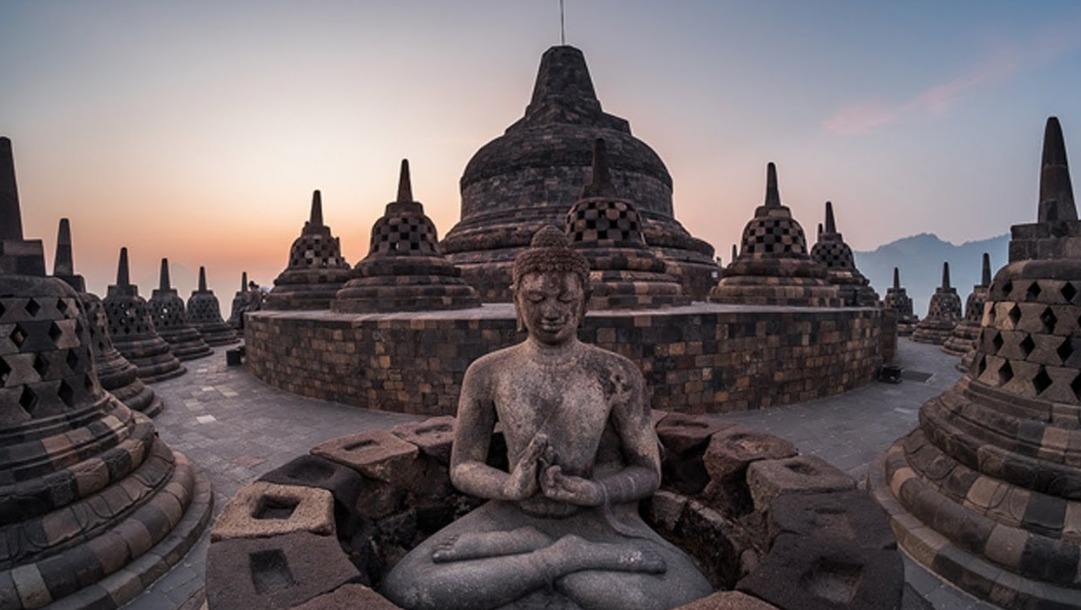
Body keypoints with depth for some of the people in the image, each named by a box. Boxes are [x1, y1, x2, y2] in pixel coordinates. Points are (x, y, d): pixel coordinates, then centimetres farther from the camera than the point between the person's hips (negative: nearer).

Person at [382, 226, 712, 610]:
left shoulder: (618, 375, -9)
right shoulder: (487, 374, -4)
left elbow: (647, 473, -2)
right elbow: (463, 468, 1)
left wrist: (594, 493, -23)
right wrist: (511, 486, -22)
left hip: (601, 524, -1)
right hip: (518, 518, 2)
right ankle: (572, 559, -14)